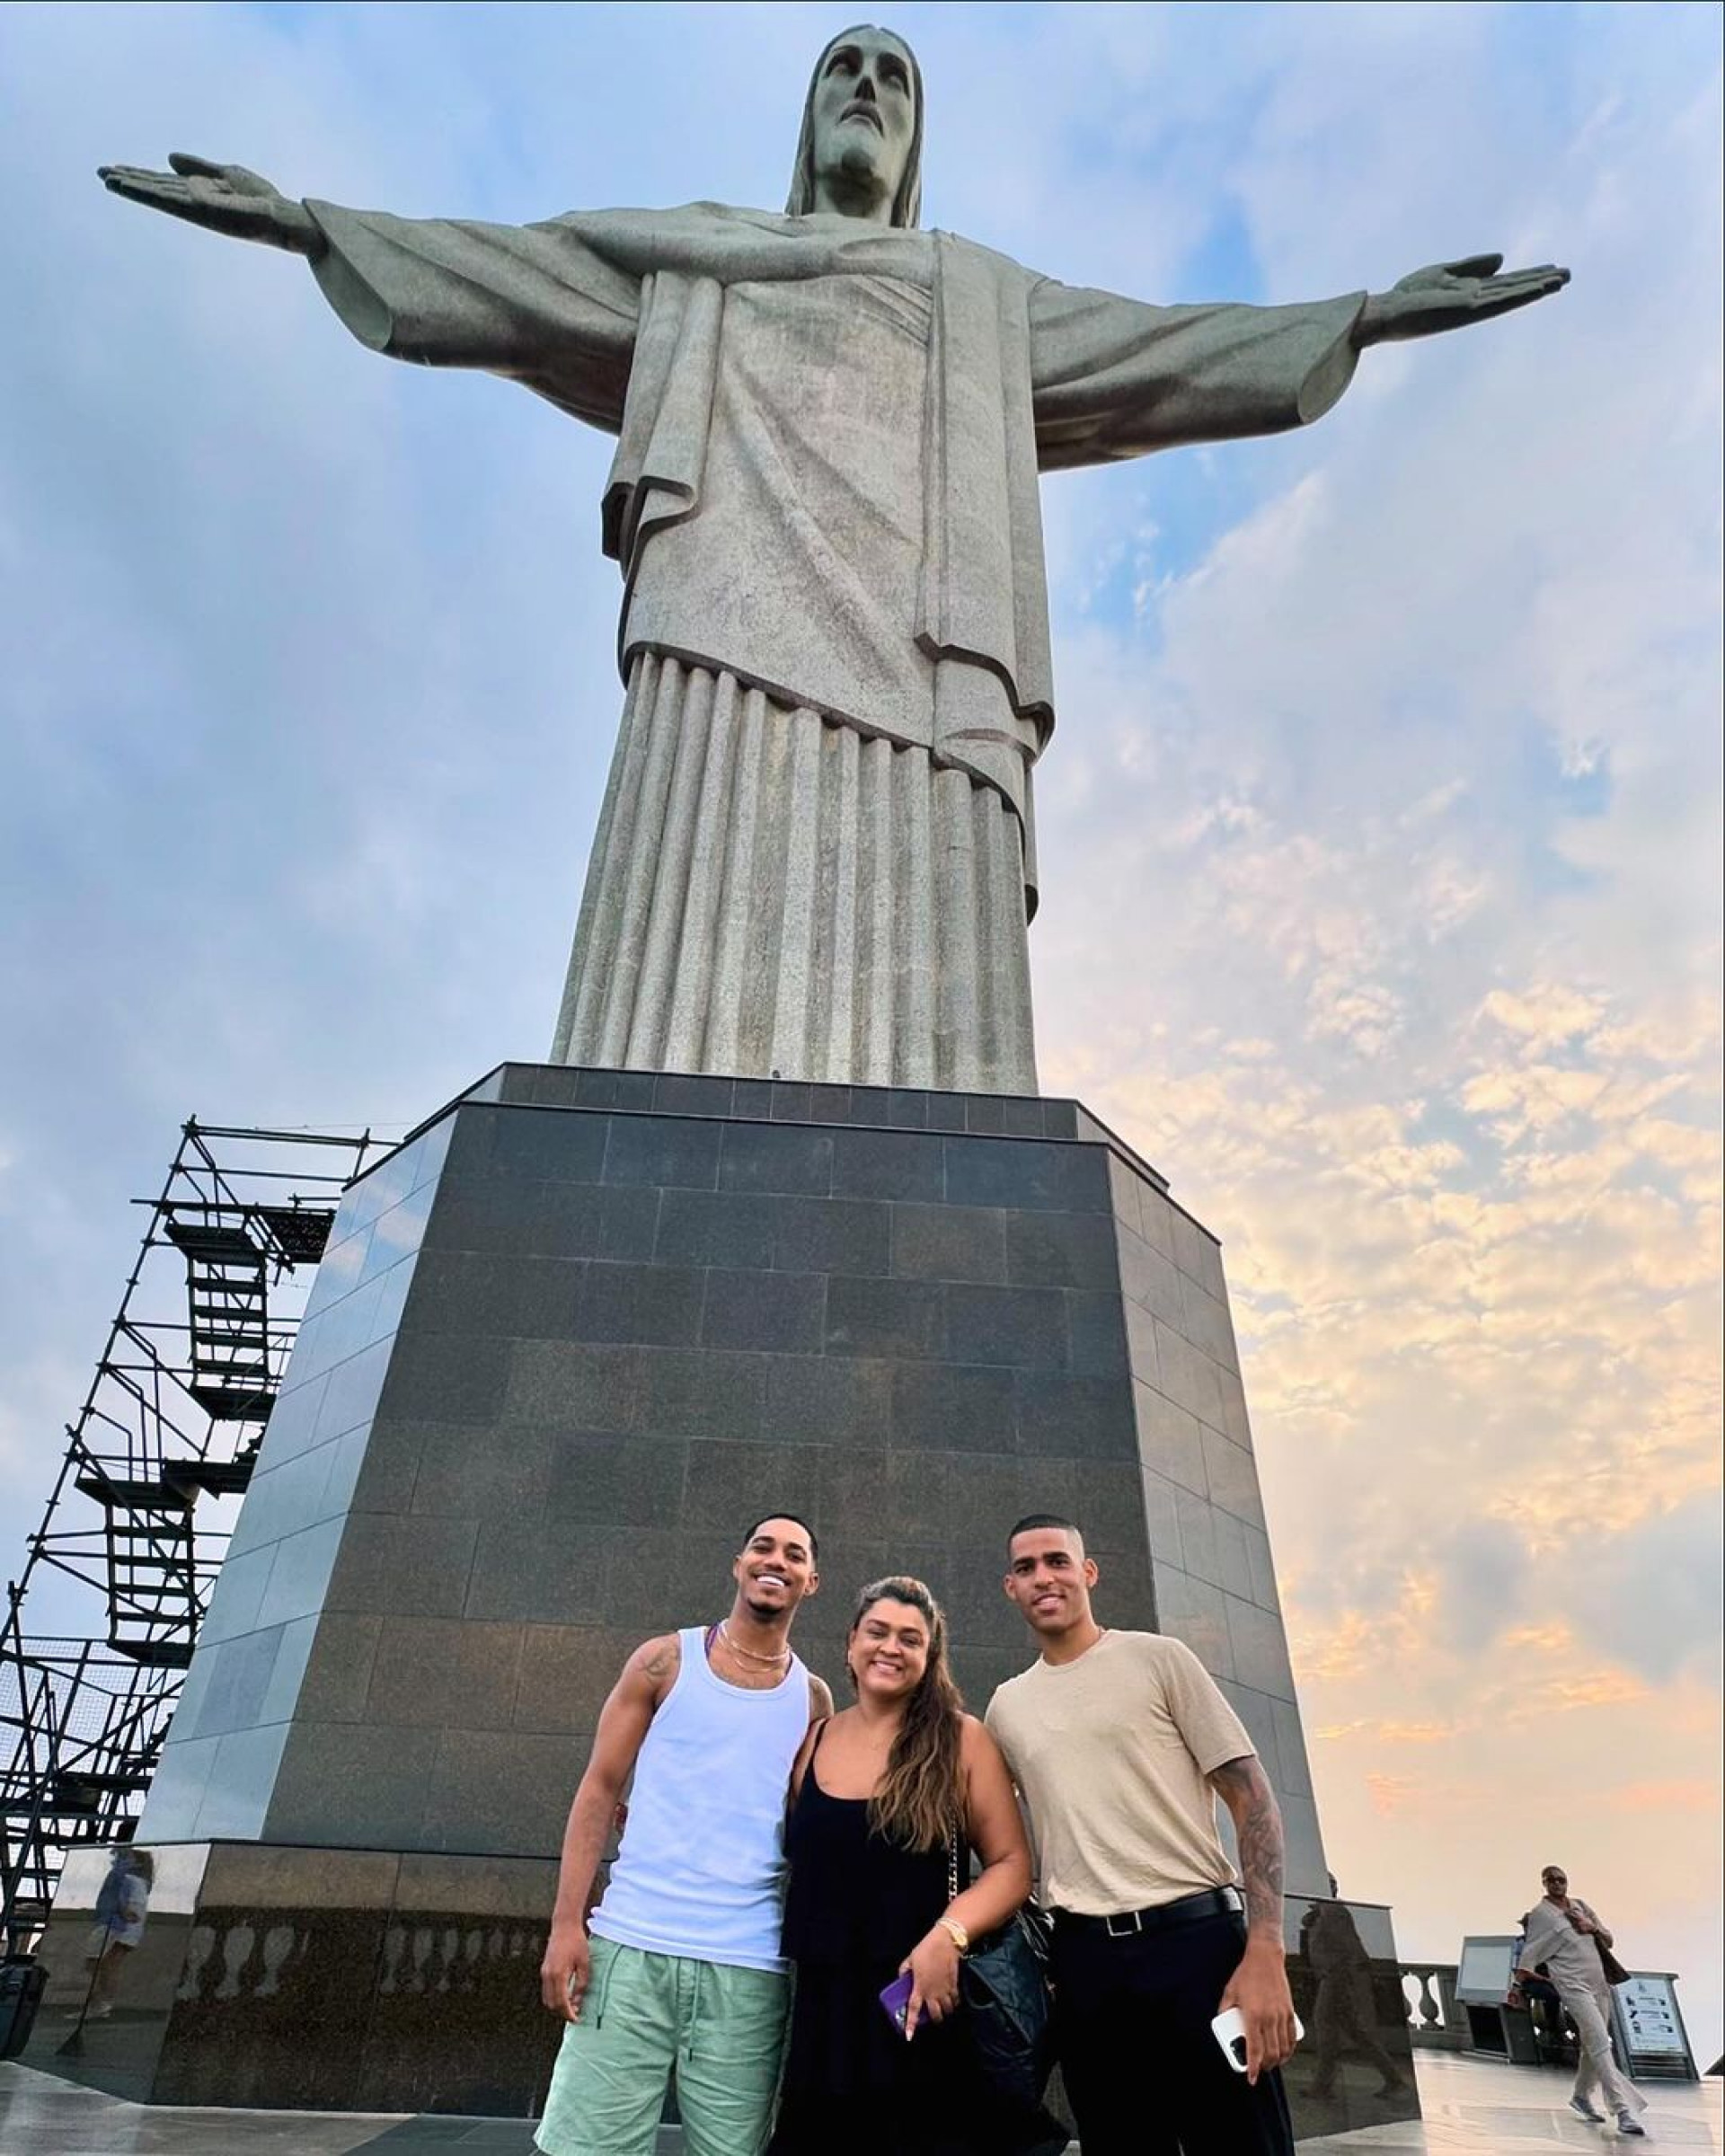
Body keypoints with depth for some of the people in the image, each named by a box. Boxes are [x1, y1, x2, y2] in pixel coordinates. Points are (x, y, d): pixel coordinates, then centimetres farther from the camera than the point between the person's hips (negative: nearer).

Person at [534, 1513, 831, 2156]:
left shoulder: (812, 1699, 7)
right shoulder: (666, 1660, 2)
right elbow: (599, 1790, 1)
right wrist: (567, 1923, -6)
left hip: (748, 1970, 2)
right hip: (632, 1947, -1)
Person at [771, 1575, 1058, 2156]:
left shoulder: (961, 1739, -4)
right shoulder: (810, 1744, 5)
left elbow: (1011, 1862, -5)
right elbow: (799, 1866, 15)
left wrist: (947, 1936, -18)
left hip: (924, 2000, -2)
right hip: (824, 2004, 3)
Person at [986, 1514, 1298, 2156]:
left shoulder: (1157, 1659, -1)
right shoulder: (1006, 1707, 10)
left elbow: (1251, 1798, -5)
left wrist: (1265, 1955, -14)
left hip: (1196, 1937, -3)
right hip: (1085, 1960, 3)